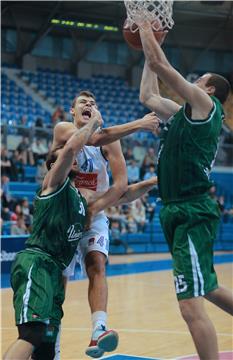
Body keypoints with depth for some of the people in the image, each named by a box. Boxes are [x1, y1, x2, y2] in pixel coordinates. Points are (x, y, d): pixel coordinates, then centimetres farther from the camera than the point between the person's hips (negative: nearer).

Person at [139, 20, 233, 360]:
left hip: (192, 214, -10)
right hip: (180, 212, 10)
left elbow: (160, 65, -10)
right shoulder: (184, 113, 18)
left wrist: (145, 25, 2)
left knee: (191, 303, -16)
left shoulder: (206, 105, -5)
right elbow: (147, 95, 29)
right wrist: (149, 44, 30)